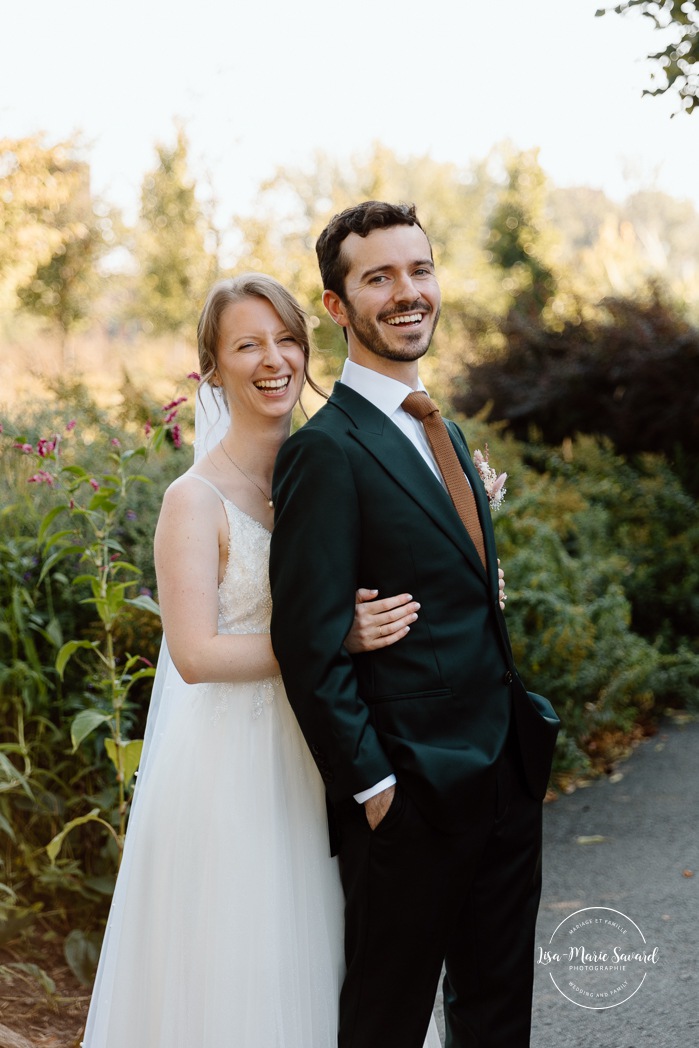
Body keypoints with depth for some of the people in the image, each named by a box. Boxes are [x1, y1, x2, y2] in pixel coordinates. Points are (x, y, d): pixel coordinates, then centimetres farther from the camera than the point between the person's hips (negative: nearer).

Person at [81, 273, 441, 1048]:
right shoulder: (197, 498, -13)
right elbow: (195, 654, -18)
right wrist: (332, 638, -22)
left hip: (316, 755, 6)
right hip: (234, 766, -6)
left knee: (310, 953, 17)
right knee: (236, 970, 6)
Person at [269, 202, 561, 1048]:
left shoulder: (443, 433, 13)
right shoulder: (327, 450, -16)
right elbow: (309, 644, -19)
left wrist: (523, 733, 13)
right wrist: (371, 786, -17)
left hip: (506, 780, 8)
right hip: (413, 796, -8)